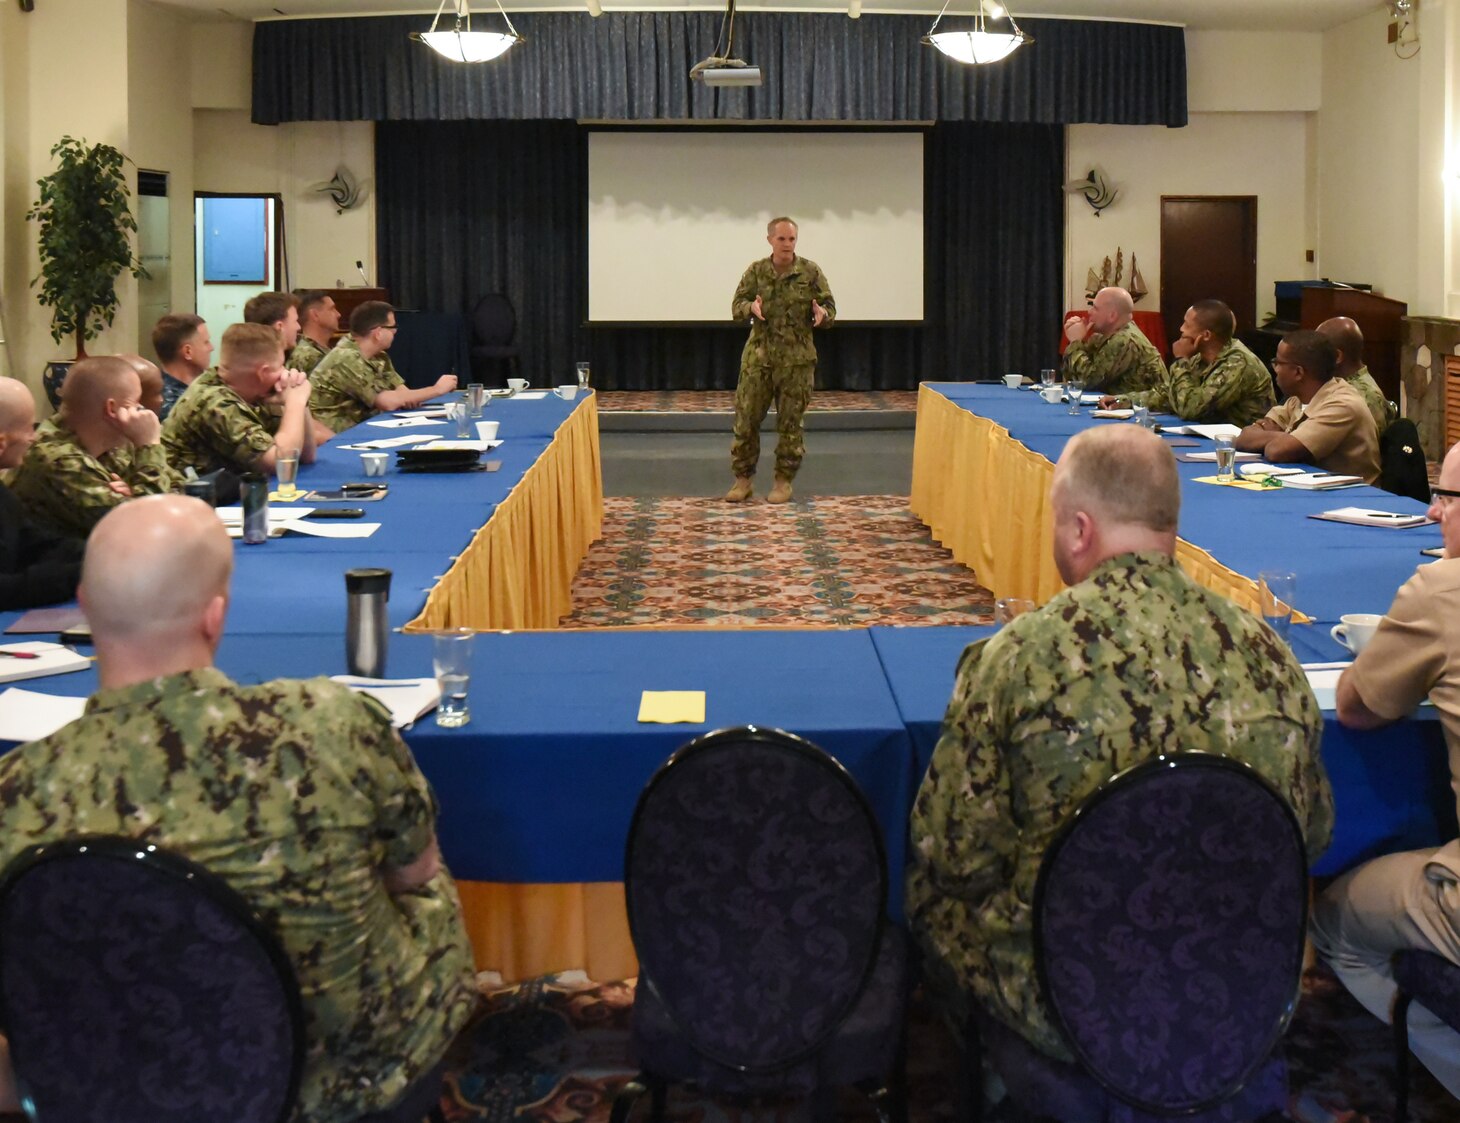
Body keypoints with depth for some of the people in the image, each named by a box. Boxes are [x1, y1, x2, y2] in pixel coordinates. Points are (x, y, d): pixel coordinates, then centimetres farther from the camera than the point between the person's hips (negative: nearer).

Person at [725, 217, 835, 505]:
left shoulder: (811, 272, -1)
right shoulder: (756, 271, 2)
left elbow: (829, 307, 3)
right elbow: (736, 306, 4)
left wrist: (822, 314, -21)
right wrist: (751, 308, -18)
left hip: (797, 359, -1)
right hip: (758, 356, 1)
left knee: (791, 422, 4)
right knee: (746, 418, 1)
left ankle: (784, 481, 16)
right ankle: (743, 479, 14)